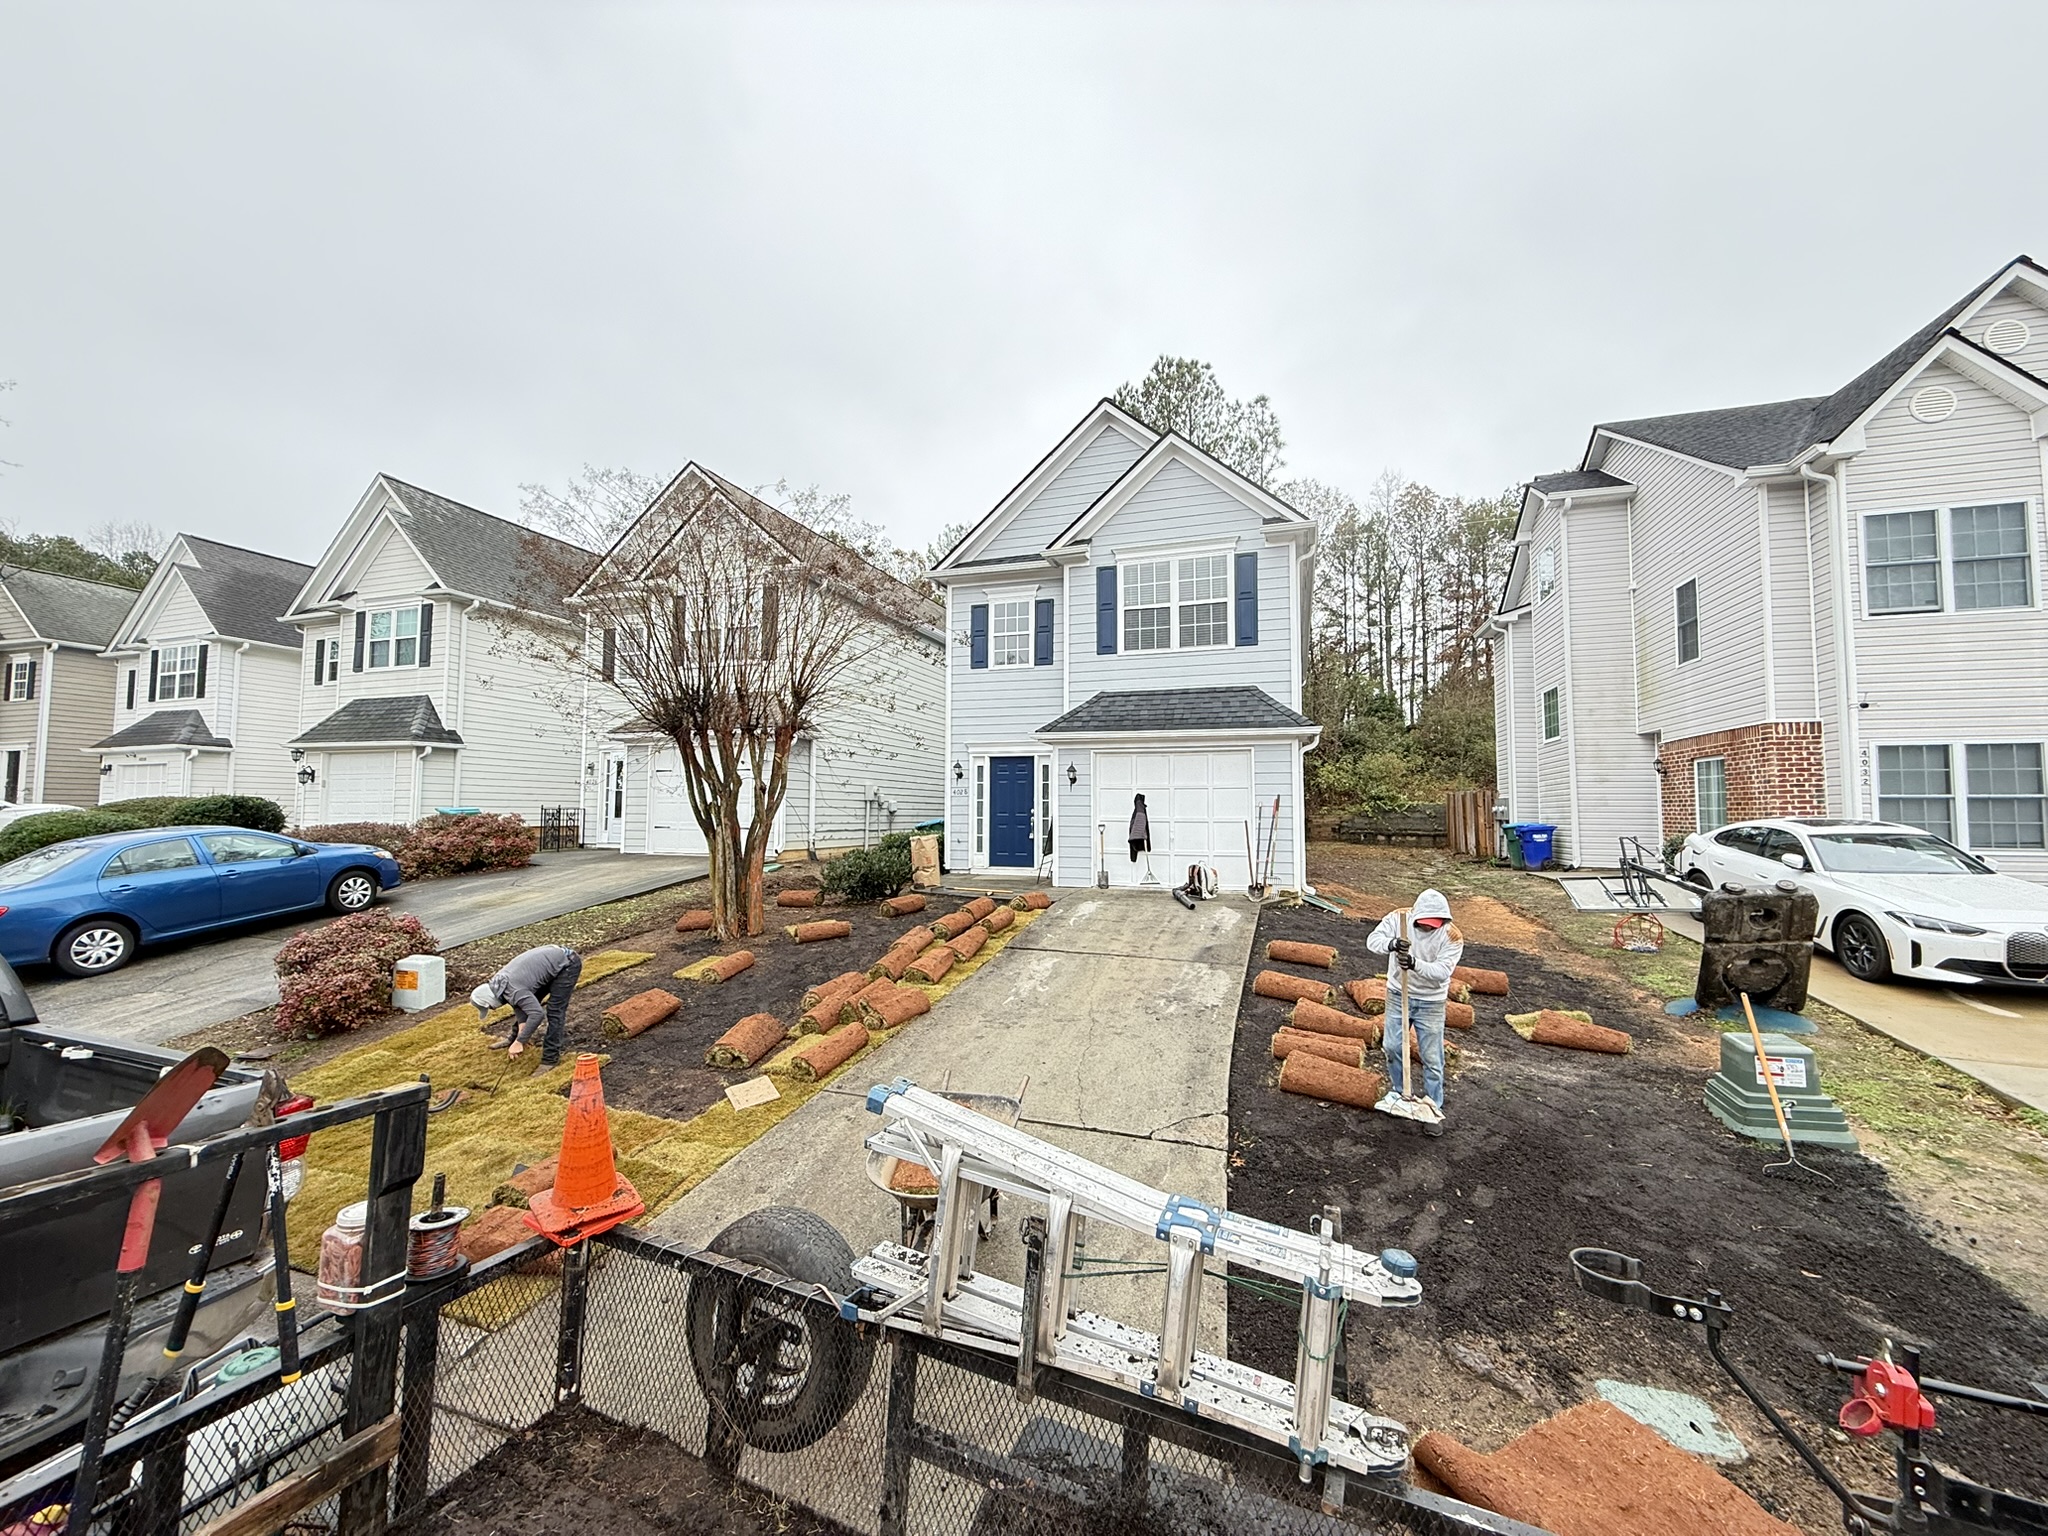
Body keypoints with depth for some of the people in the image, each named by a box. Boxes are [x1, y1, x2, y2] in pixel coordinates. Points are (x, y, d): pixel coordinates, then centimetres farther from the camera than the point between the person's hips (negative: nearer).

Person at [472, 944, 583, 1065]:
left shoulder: (512, 990, -25)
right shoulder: (498, 982, 1)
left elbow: (537, 1014, -31)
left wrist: (519, 1042, -24)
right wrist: (521, 1028, -1)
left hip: (567, 963, -10)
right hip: (553, 957, 10)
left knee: (555, 1011, -10)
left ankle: (550, 1058, -3)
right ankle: (514, 1039, 39)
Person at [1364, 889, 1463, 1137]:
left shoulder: (1452, 936, -20)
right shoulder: (1399, 918, -16)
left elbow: (1442, 971, -27)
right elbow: (1373, 940, -22)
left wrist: (1415, 963, -44)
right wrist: (1392, 944, -44)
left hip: (1431, 1003, -2)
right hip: (1398, 995, 2)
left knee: (1431, 1058, 6)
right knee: (1393, 1047, 12)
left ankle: (1434, 1110, 23)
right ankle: (1400, 1094, 35)